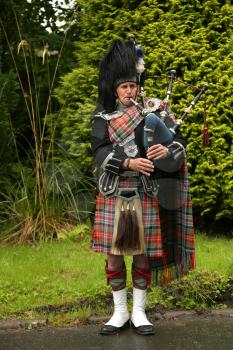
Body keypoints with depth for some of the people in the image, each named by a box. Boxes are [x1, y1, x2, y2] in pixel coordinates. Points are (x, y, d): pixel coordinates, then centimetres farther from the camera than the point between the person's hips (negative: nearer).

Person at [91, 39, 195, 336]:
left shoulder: (152, 114, 5)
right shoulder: (103, 118, 4)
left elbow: (180, 142, -1)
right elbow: (100, 153, -10)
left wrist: (167, 150, -25)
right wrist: (129, 162, -25)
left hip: (145, 195, 0)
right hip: (113, 195, 0)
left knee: (142, 254, 5)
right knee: (114, 255, 4)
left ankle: (138, 312, 18)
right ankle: (120, 313, 18)